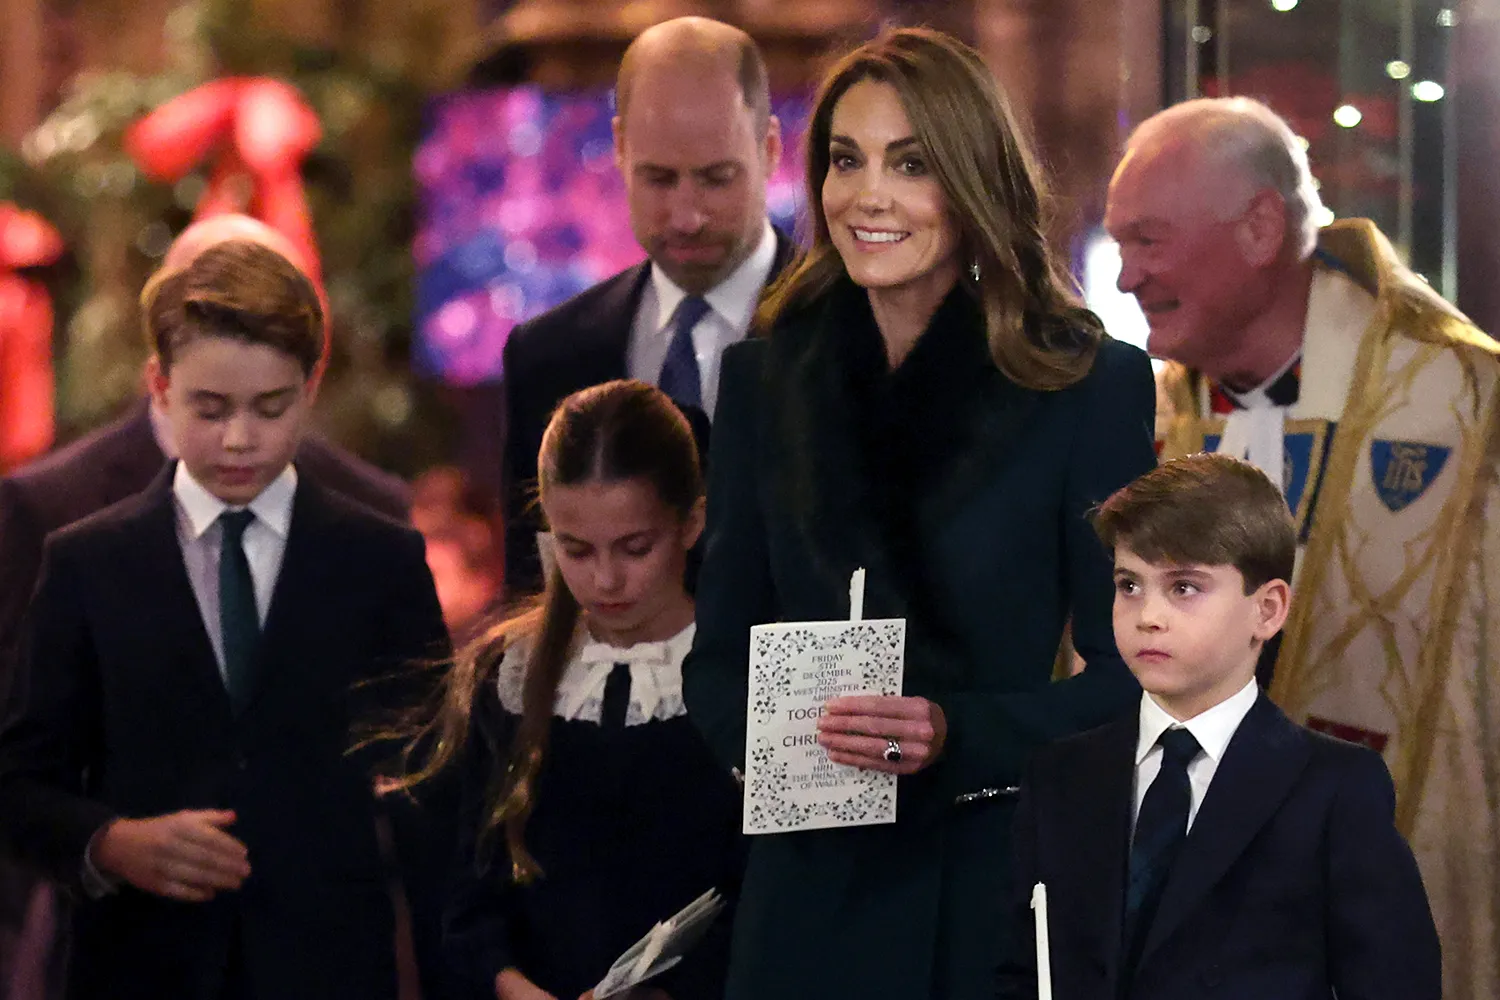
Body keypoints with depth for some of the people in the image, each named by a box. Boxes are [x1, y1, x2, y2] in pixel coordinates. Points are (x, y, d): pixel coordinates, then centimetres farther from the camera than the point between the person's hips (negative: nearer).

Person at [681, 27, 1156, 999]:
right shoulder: (767, 378, 7)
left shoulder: (1093, 386, -4)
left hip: (1004, 883, -3)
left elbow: (1129, 672, -5)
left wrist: (957, 736, -20)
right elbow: (721, 653, 10)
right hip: (814, 882, 3)